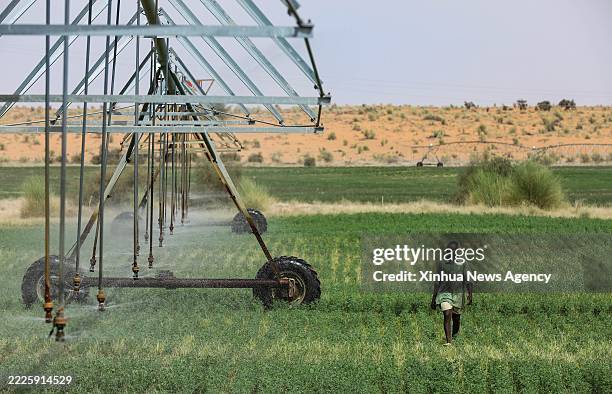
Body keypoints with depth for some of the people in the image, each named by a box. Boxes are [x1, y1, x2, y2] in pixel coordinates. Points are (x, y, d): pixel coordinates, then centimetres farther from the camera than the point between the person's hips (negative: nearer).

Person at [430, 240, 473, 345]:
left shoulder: (462, 263, 3)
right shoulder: (442, 263, 5)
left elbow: (467, 280, 2)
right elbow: (437, 282, 10)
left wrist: (470, 294, -8)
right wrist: (434, 298, 10)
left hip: (458, 294, 1)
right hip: (445, 292, -1)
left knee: (456, 318, 11)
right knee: (447, 315, -17)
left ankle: (454, 337, 35)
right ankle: (448, 341, -20)